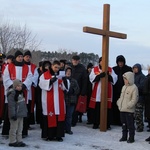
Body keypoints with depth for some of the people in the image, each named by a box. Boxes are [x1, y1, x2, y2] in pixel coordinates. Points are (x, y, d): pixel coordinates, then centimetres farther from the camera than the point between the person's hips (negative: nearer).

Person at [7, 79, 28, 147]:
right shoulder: (12, 93, -16)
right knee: (14, 128, -1)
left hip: (21, 114, 9)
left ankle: (19, 140, 21)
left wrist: (25, 112, 21)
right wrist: (13, 114, -22)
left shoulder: (21, 92, 13)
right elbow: (11, 105, -20)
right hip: (15, 115, -9)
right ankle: (12, 141, 7)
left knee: (20, 128, 14)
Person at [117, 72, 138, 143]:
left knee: (130, 125, -1)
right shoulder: (124, 87, 14)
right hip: (122, 109, 8)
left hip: (129, 110, -8)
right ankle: (124, 136, 25)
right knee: (124, 124, 15)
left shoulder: (134, 88, -11)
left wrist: (128, 105, -20)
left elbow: (134, 99, -15)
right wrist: (119, 103, 12)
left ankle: (131, 138, 9)